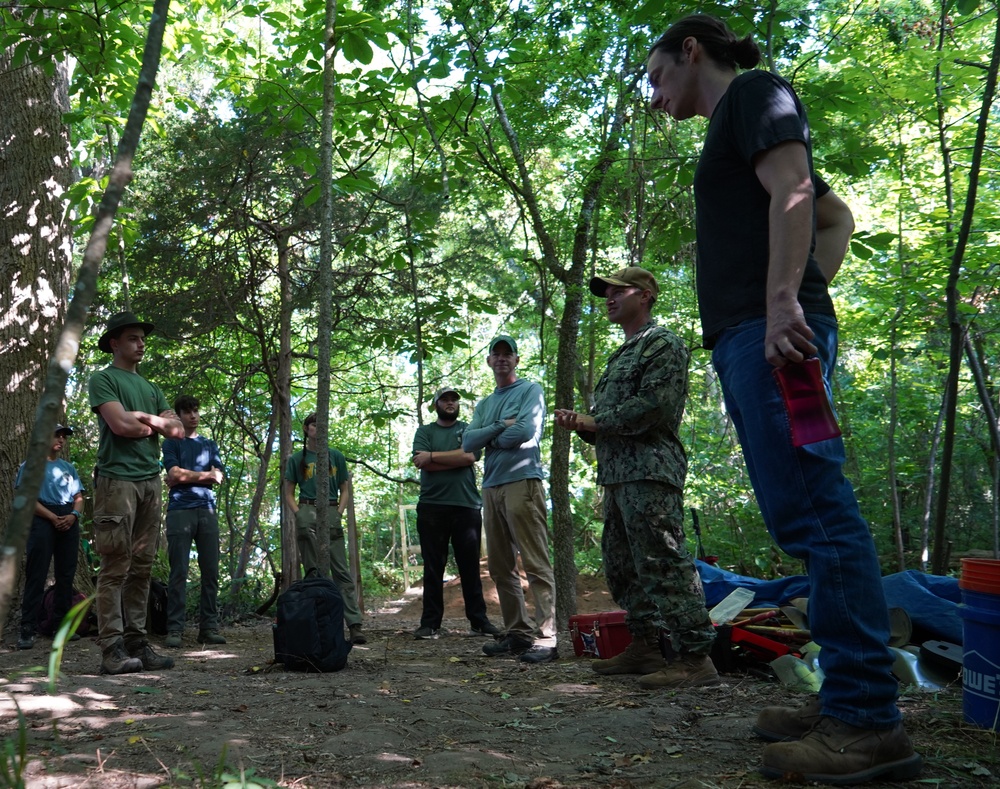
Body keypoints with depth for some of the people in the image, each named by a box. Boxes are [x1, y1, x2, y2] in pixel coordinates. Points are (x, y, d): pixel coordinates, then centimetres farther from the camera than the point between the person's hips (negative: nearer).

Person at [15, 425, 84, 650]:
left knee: (66, 575, 4)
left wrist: (73, 515, -8)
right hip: (42, 521, -5)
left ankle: (62, 625, 10)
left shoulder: (68, 468, 21)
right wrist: (53, 517, -16)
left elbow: (79, 498, 15)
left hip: (69, 522, 5)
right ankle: (28, 629, -11)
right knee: (36, 576, -10)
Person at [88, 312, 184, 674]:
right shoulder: (103, 379, 3)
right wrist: (155, 422, 4)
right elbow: (120, 424, -12)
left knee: (142, 567, 4)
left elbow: (177, 430, 14)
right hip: (117, 478, -6)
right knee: (115, 566, -9)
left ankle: (136, 643, 7)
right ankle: (112, 648, -8)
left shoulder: (150, 388, 23)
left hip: (150, 481, 7)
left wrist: (142, 417, 0)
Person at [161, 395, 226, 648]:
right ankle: (174, 629, -6)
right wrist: (204, 475, 1)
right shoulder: (171, 443, 11)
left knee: (211, 571, -1)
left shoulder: (210, 445, 21)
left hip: (207, 511, 3)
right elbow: (175, 473, -5)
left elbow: (217, 478, 8)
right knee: (178, 572, -7)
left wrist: (186, 477, 0)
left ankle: (209, 627, 1)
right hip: (180, 511, -3)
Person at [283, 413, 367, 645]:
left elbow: (345, 490, 15)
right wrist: (299, 514, -4)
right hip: (307, 510, -1)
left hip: (332, 512, 1)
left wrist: (339, 513, 0)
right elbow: (288, 494, 12)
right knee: (312, 572, -8)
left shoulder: (336, 456, 13)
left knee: (342, 571, -4)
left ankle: (355, 625, -10)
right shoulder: (297, 459, 10)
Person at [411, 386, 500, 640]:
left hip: (467, 506, 0)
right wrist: (456, 459, -6)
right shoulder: (425, 432, 13)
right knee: (433, 568, 2)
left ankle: (479, 621, 9)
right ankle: (430, 623, 6)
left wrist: (432, 456, -5)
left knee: (470, 567, 4)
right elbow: (421, 463, -5)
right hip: (432, 507, 0)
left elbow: (469, 456, -7)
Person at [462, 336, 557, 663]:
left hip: (522, 482, -8)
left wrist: (489, 439, 2)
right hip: (491, 487, 8)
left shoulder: (530, 390, 3)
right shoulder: (484, 404, 22)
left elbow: (526, 432, -13)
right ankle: (517, 633, 16)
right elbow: (467, 443, 7)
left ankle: (546, 638, -11)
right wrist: (500, 427, -6)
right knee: (500, 567, 9)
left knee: (536, 564, -10)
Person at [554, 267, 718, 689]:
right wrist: (581, 424, 4)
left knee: (662, 561, -14)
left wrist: (595, 422, -8)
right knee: (621, 565, 12)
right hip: (617, 472, 10)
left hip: (650, 468, -10)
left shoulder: (661, 343, -3)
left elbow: (653, 405, -17)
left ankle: (694, 656, -11)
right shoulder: (620, 356, 26)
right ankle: (645, 646, 21)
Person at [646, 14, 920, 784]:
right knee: (807, 514, 5)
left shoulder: (754, 91, 6)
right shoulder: (732, 134, 30)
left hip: (770, 329, -10)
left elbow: (794, 188, -11)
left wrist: (783, 300, -22)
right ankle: (849, 701, 9)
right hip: (748, 338, 10)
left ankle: (869, 721, -12)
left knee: (813, 510, -14)